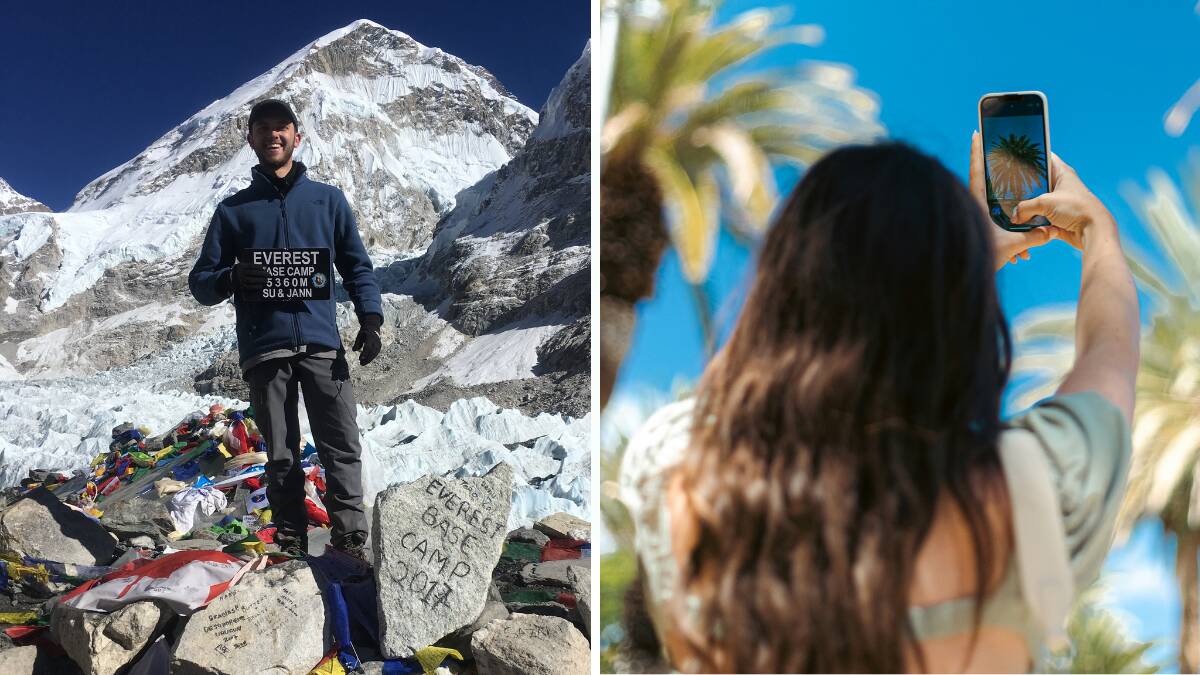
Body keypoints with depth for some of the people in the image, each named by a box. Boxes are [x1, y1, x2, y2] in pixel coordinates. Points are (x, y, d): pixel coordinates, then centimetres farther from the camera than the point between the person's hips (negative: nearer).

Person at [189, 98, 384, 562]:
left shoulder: (327, 199, 16)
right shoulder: (233, 210, 16)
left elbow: (357, 267, 16)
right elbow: (201, 283, 13)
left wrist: (370, 319, -1)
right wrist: (232, 278, -11)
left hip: (321, 343, 0)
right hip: (263, 349, 0)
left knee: (342, 448, -9)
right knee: (281, 455, 1)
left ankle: (350, 543, -8)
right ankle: (291, 548, 5)